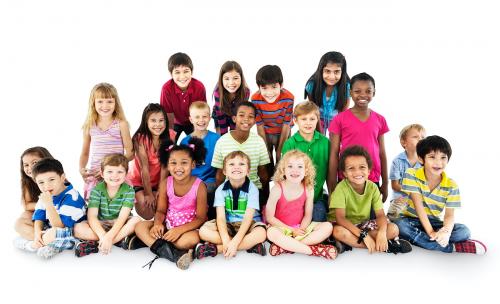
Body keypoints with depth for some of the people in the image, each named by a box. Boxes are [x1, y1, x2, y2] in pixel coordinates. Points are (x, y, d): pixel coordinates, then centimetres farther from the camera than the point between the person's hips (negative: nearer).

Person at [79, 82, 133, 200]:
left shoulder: (121, 124, -3)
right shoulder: (89, 126, 7)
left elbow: (130, 153, -4)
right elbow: (85, 153, 17)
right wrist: (81, 169, 0)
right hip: (94, 176, 3)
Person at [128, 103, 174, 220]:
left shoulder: (170, 137, -14)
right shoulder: (140, 138, -22)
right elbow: (144, 168, -22)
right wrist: (149, 194, -20)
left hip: (159, 181, 3)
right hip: (139, 181, -2)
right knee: (147, 213, -18)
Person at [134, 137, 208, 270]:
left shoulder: (199, 186, -17)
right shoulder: (165, 184, -5)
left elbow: (200, 218, -15)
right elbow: (161, 210, 1)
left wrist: (179, 230, -28)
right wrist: (158, 224, -23)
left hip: (189, 227, -4)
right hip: (168, 224, 5)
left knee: (193, 239, -37)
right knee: (140, 226, -18)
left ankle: (150, 241, -22)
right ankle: (175, 254, -31)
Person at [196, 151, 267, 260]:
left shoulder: (252, 189, -15)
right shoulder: (221, 190, -9)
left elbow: (248, 217, -22)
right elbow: (221, 217, -16)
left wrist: (235, 242, -32)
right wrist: (226, 241, -32)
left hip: (247, 224, -2)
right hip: (227, 224, 2)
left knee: (261, 234, -34)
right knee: (203, 231, -23)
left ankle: (216, 249, -29)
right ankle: (249, 245, -24)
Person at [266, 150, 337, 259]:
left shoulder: (308, 189, -6)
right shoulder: (277, 189, -15)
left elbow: (308, 215, 1)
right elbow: (269, 217, -13)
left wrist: (301, 229, -20)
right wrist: (292, 230, -15)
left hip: (301, 227, 4)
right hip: (282, 227, -4)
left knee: (328, 227, -16)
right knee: (271, 233, -36)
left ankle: (284, 247, -25)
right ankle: (315, 250, -30)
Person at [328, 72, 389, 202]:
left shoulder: (379, 120, 5)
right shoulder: (340, 119, -4)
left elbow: (382, 153, 9)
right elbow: (334, 154, -4)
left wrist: (385, 183, 10)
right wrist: (332, 186, -6)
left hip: (373, 181, 3)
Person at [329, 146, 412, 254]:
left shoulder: (373, 187, -8)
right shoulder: (341, 188, -21)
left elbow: (380, 215, -12)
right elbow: (340, 218, -27)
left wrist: (382, 233, -34)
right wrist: (364, 235, -34)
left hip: (364, 224, 4)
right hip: (345, 225, -4)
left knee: (393, 229, -16)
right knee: (338, 231, -38)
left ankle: (348, 242, -22)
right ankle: (383, 246, -25)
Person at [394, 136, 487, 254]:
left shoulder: (451, 185, -6)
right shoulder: (411, 175, -14)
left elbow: (449, 215, -11)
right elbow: (419, 206, -19)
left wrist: (446, 231, -36)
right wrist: (430, 232, -29)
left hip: (435, 223, 2)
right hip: (413, 221, -2)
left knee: (464, 231, -21)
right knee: (401, 225, -36)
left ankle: (413, 238, -26)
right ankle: (452, 247, -29)